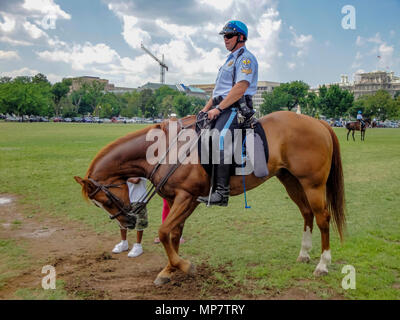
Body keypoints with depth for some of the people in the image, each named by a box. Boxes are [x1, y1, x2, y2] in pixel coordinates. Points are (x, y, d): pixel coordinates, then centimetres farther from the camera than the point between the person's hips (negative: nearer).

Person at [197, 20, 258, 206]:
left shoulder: (246, 58, -3)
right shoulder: (231, 59, 28)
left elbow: (240, 88, -17)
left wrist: (218, 108, -20)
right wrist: (206, 109, 17)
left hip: (235, 108, -10)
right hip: (222, 109, 11)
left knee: (220, 137, -32)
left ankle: (222, 192, -37)